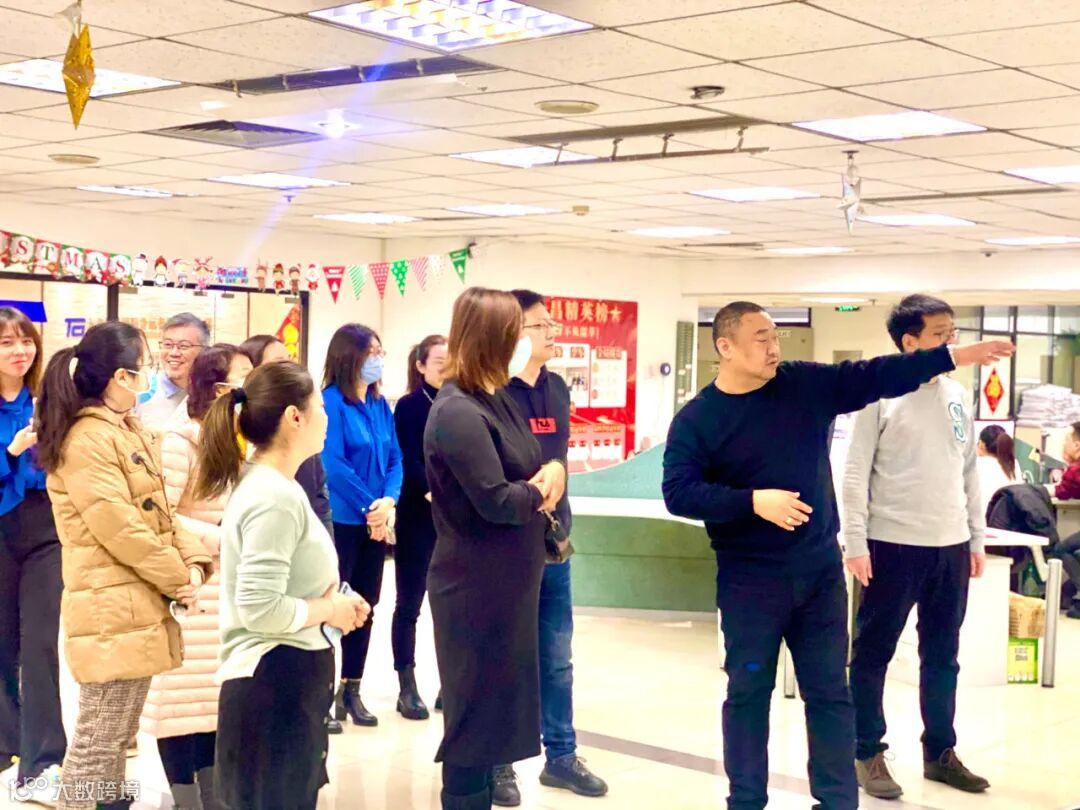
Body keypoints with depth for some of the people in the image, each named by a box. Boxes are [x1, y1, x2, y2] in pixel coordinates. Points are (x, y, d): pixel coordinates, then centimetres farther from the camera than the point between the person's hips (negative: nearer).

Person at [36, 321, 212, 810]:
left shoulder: (131, 433, 15)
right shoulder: (86, 440, -17)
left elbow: (163, 509, 14)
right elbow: (120, 529, -20)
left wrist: (194, 562, -2)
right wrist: (179, 579, -11)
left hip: (140, 606, 10)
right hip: (112, 610, -10)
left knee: (116, 739, 16)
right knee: (98, 743, -3)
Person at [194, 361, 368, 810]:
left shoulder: (265, 484, 12)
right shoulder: (275, 496, -20)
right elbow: (260, 608, -27)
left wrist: (330, 600, 8)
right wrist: (330, 610, -12)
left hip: (290, 680, 11)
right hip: (276, 683, -11)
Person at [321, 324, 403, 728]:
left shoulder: (380, 404, 9)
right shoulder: (332, 402, -11)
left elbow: (395, 459, 7)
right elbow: (333, 464, -17)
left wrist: (388, 501, -10)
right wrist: (368, 507, -14)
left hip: (376, 522, 7)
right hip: (341, 520, -7)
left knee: (365, 606, 11)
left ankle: (351, 690, 21)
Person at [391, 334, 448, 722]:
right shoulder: (409, 406, -3)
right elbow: (410, 463, -10)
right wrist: (435, 494, -24)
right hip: (418, 517, -4)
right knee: (409, 603, 3)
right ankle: (407, 688, 10)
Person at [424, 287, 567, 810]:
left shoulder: (498, 401, 10)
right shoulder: (457, 413, -21)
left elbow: (538, 459, 16)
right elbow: (497, 499, -26)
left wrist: (553, 470, -7)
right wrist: (541, 492, -7)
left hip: (508, 579, 10)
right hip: (476, 585, -9)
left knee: (497, 704, 18)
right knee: (475, 709, 2)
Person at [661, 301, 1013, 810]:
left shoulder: (806, 386, 2)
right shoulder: (696, 420, -7)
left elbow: (875, 376, 0)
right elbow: (679, 493, -15)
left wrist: (953, 357, -6)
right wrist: (753, 500, -25)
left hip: (820, 571, 3)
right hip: (749, 581, -3)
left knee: (830, 691, 9)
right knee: (748, 692, 7)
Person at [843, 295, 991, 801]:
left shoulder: (958, 395, 9)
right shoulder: (881, 393, -8)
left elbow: (969, 471, 14)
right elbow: (856, 474, -9)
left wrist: (976, 538, 12)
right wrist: (856, 542, -13)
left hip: (950, 547, 5)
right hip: (893, 545, -5)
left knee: (942, 657, 13)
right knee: (874, 654, 5)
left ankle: (940, 752, 25)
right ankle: (868, 755, 16)